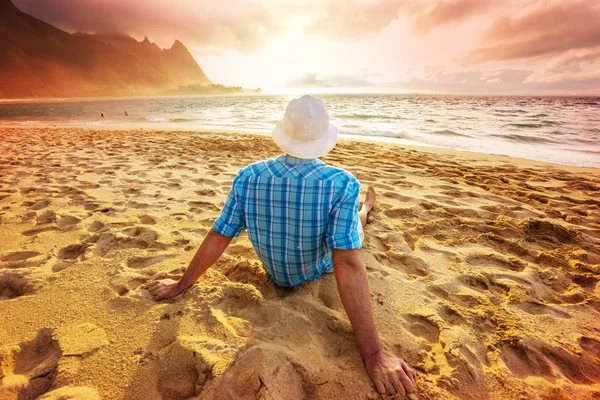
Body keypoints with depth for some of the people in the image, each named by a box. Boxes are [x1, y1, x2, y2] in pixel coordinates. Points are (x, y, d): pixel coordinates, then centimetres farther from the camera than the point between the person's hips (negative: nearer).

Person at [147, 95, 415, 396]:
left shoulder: (247, 177, -24)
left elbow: (217, 238, -18)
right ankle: (367, 206, 65)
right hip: (319, 270, -2)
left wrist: (181, 284, -2)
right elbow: (347, 266, -38)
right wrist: (373, 354, -31)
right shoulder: (343, 184, -34)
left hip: (277, 276, 3)